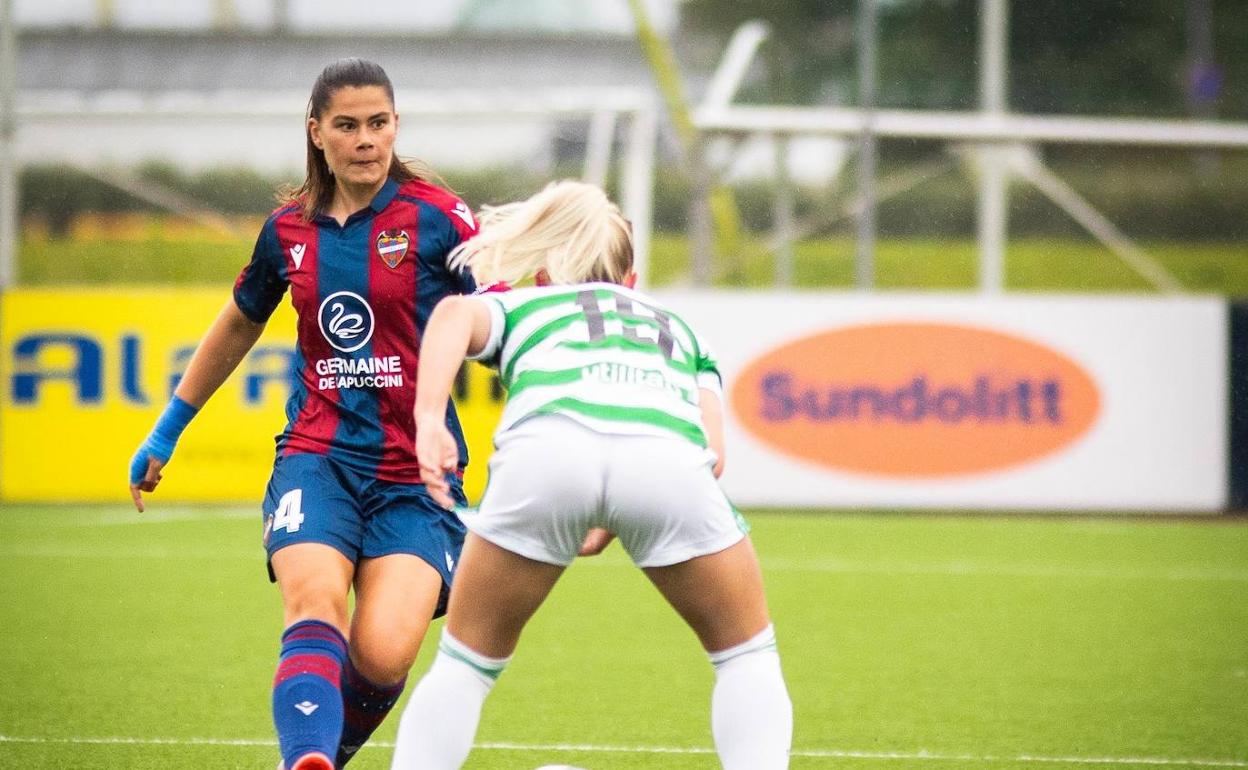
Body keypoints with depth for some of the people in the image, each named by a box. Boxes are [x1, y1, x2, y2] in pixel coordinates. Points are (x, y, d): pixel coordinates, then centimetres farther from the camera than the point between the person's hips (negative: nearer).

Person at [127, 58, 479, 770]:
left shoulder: (435, 218, -3)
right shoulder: (290, 229, 9)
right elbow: (239, 326, 27)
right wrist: (167, 431, 34)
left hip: (414, 472, -2)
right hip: (318, 456, 2)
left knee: (383, 656, -18)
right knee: (315, 604, -28)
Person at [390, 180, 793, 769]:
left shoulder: (515, 307, 37)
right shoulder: (679, 329, 42)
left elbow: (455, 314, 11)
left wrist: (428, 420, -4)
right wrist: (614, 523, 32)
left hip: (542, 449, 0)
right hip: (670, 455, 0)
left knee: (467, 658, 19)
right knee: (745, 652, 23)